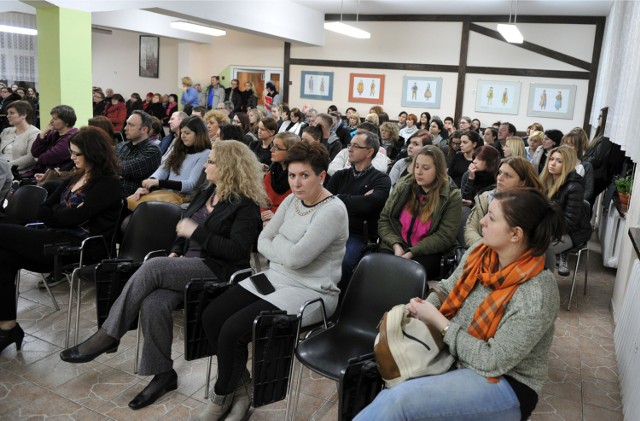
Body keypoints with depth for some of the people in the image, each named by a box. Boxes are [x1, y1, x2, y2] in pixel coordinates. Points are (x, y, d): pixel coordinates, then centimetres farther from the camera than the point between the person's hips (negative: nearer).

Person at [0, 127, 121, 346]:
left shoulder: (108, 184, -7)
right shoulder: (75, 178, 20)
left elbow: (74, 218, -15)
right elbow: (42, 210, 14)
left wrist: (53, 214, 3)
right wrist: (63, 213, -5)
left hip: (76, 245, -8)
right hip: (60, 237, 8)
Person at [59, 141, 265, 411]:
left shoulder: (246, 205, -8)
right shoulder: (208, 192, 16)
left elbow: (237, 251, -17)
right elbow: (186, 226, 25)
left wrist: (195, 232, -16)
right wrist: (175, 251, 5)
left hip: (217, 270, -7)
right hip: (188, 263, 7)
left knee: (152, 268, -28)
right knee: (153, 304, -23)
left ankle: (107, 336, -14)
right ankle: (163, 374, -8)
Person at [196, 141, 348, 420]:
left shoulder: (333, 210, -19)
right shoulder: (292, 200, 7)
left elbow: (295, 257, -24)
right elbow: (262, 241, 8)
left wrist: (276, 242, -6)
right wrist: (284, 252, -9)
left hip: (310, 292, -8)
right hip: (276, 278, 8)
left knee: (232, 330, -19)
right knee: (211, 316, -7)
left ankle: (223, 395, 10)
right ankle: (241, 385, 10)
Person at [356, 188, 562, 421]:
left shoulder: (537, 294, -25)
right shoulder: (480, 252, -5)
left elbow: (493, 361, -23)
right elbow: (447, 290, 11)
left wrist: (437, 320, -18)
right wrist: (421, 310, -11)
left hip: (505, 384, -6)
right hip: (454, 356, 7)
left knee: (398, 401, -23)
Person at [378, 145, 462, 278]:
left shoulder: (452, 196, -3)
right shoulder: (402, 187, 7)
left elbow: (444, 237, -9)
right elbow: (384, 220, 6)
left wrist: (411, 252, -18)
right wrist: (396, 245, -12)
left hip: (427, 253, -3)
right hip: (395, 248, 3)